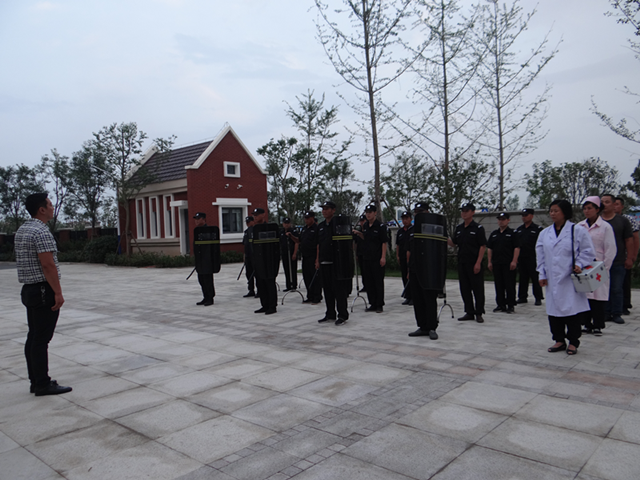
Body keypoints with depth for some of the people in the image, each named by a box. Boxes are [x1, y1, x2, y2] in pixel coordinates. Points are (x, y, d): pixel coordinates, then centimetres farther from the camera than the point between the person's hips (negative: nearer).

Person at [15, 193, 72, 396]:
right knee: (41, 339, -5)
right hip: (44, 290, -10)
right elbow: (48, 265, -21)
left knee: (33, 337, 13)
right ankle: (42, 385, 2)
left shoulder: (21, 230, 14)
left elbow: (27, 262, 18)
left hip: (29, 289, 10)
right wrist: (58, 293, -18)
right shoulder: (41, 232, -17)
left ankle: (36, 381, 21)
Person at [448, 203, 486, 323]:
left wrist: (478, 263, -15)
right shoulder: (459, 228, 13)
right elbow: (453, 243, 16)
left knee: (478, 289, 0)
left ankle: (479, 313, 10)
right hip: (462, 263, 6)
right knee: (465, 289, 9)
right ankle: (469, 312, 19)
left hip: (474, 264, -6)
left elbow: (483, 246, -8)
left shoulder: (478, 228, -6)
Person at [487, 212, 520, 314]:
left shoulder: (512, 233, 0)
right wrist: (489, 261, 8)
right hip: (496, 263, 5)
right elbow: (489, 248, 14)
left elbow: (517, 248, -5)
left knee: (509, 285, -2)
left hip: (508, 264, -5)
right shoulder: (494, 234, 14)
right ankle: (501, 305, 16)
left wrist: (514, 261, -12)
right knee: (498, 285, 8)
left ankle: (511, 305, 5)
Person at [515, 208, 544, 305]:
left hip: (533, 259, -5)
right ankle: (522, 297, 17)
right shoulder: (518, 230, 13)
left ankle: (538, 298, 8)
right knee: (523, 279, 10)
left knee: (535, 279, 0)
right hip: (521, 258, 5)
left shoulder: (538, 229, -2)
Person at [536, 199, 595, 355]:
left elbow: (588, 252, -1)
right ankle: (559, 340, 22)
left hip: (570, 279, -4)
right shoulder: (544, 233, 9)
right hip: (552, 280, 4)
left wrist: (579, 264, -15)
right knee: (553, 309, 8)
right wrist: (542, 274, 7)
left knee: (572, 309, -1)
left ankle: (573, 342, 15)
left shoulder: (578, 231, -4)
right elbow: (540, 255, 12)